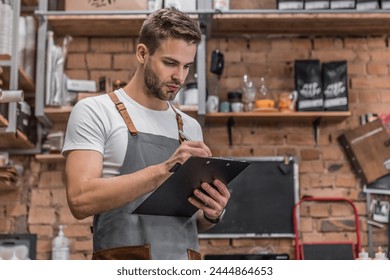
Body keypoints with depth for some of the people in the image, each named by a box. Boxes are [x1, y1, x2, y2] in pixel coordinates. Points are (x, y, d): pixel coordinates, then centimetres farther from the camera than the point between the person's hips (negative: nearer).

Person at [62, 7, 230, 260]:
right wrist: (164, 170, -20)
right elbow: (80, 200, -15)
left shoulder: (191, 127, 13)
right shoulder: (95, 111, -2)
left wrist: (212, 214, -4)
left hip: (186, 269, 5)